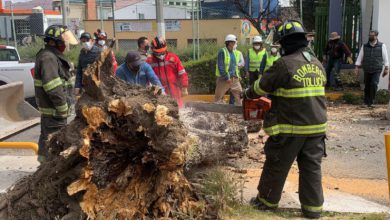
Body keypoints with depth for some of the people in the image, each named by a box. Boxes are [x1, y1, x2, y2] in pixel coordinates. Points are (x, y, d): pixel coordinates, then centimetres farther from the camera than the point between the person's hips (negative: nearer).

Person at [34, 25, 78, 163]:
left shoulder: (52, 56, 13)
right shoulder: (48, 58, -20)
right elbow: (54, 89, -27)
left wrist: (64, 107, 17)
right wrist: (63, 110, -20)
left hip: (49, 109, 11)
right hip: (54, 111, -11)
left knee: (46, 139, 22)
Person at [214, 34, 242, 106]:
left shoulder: (236, 53, 12)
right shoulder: (222, 52, -9)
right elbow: (220, 67, -14)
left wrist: (237, 75, 9)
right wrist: (226, 78, -18)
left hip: (234, 78, 6)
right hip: (223, 78, -6)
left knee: (239, 95, 3)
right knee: (219, 97, 2)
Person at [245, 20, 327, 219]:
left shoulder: (284, 64, -14)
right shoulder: (317, 64, 8)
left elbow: (261, 86, -3)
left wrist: (248, 94, 18)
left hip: (290, 128, -6)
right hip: (317, 126, 6)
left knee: (276, 166, 10)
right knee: (312, 168, 12)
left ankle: (267, 200, 26)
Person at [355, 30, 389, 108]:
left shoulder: (381, 46, 2)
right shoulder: (365, 46, 7)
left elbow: (385, 58, 4)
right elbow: (360, 57, 6)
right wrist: (357, 66, -4)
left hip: (377, 70, -2)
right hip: (367, 70, 2)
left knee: (374, 84, -19)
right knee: (367, 86, 4)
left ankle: (371, 102, -11)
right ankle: (366, 102, 18)